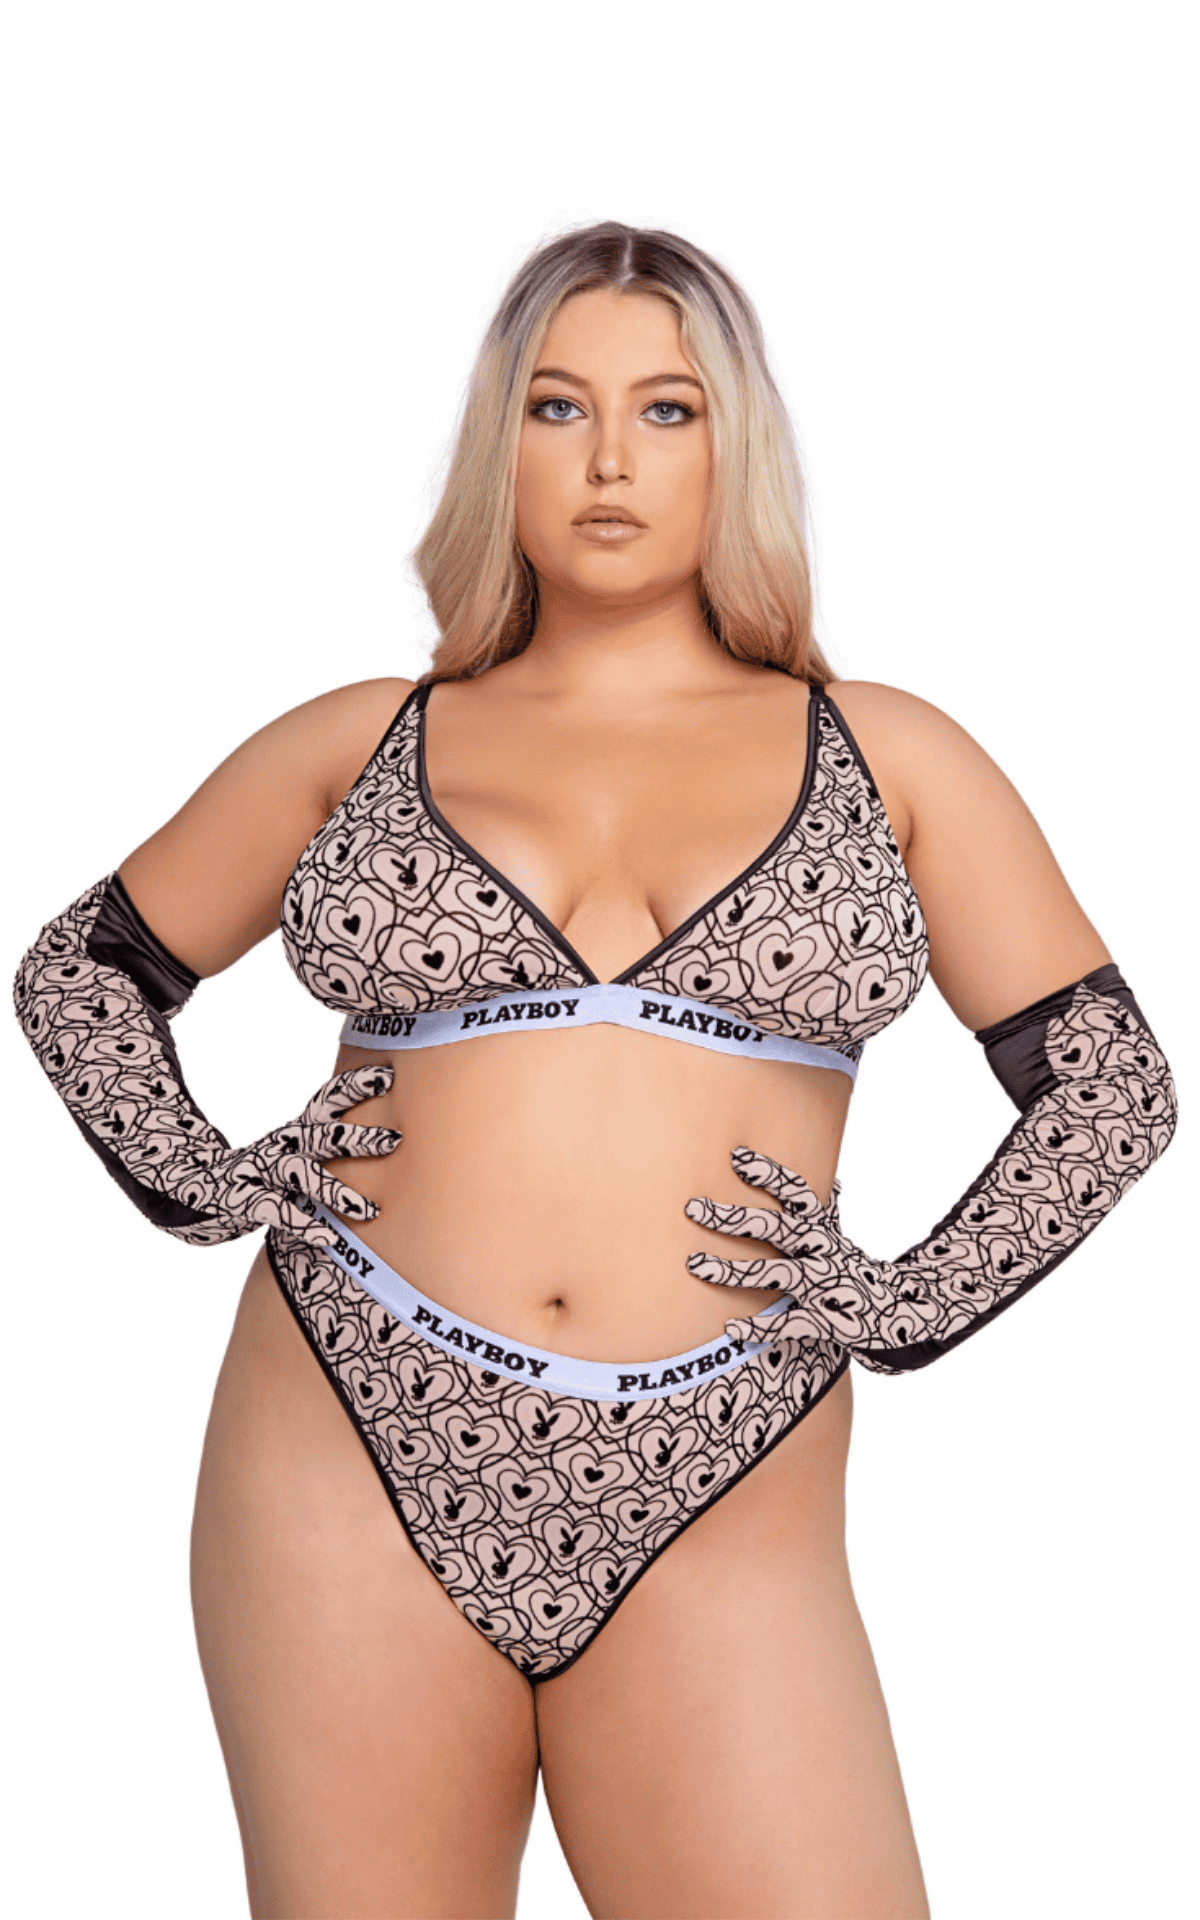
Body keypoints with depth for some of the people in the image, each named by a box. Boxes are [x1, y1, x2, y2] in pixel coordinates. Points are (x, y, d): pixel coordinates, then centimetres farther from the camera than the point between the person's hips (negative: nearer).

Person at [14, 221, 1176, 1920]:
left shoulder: (885, 757, 9)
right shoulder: (363, 742, 11)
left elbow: (1114, 1084, 11)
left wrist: (906, 1303, -1)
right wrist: (198, 1181, 4)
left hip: (718, 1524, 0)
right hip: (356, 1465, 1)